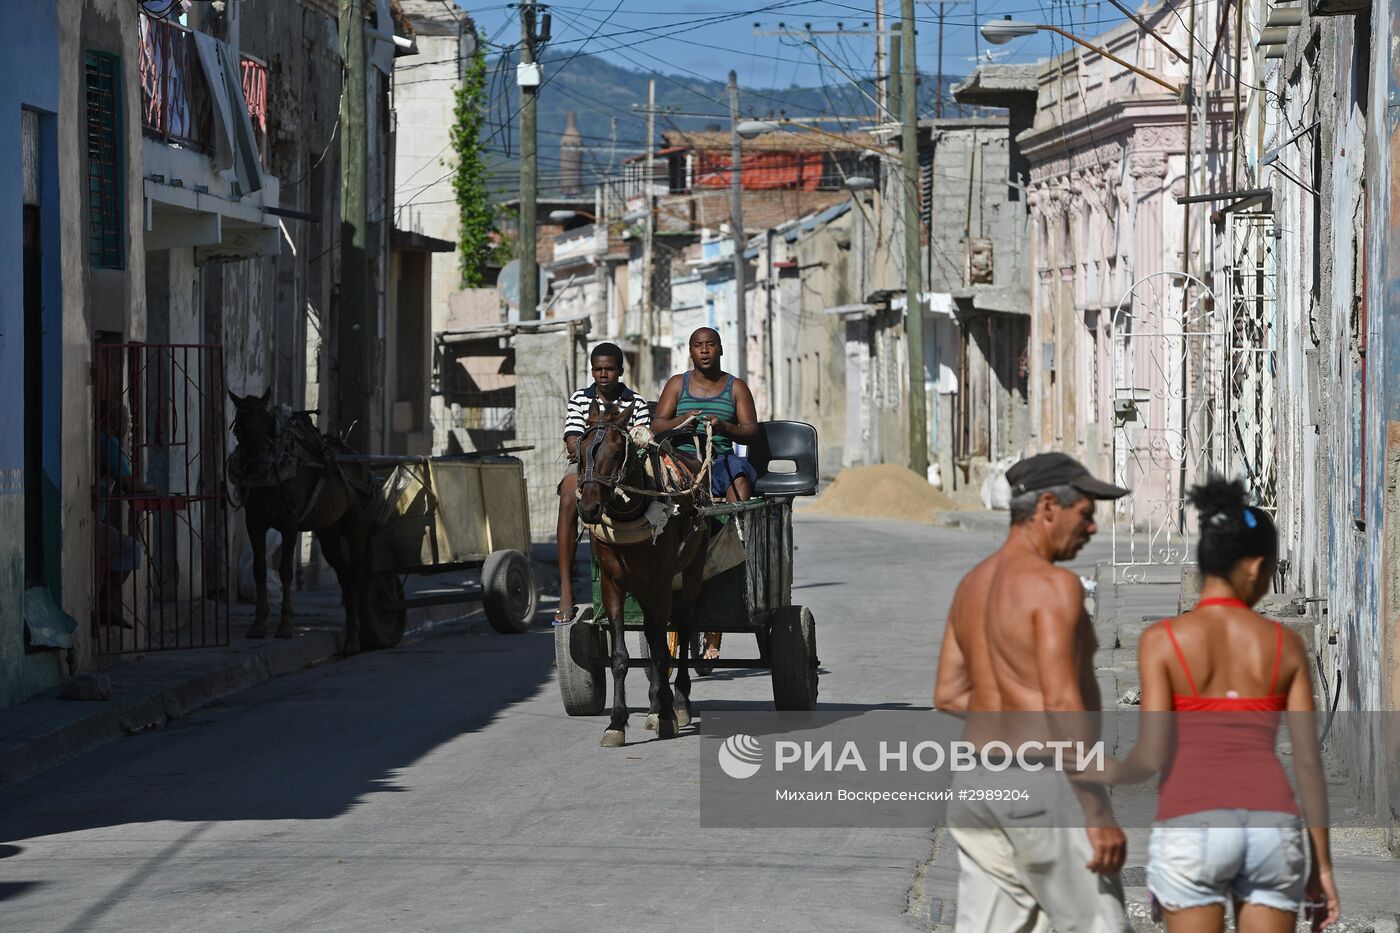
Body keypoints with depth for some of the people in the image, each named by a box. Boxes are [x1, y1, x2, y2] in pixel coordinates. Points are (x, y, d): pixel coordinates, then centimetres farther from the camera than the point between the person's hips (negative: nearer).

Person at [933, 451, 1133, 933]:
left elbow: (947, 695, 16)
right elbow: (1062, 703, -22)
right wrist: (1099, 815, -21)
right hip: (1045, 784, -8)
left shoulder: (973, 584, 13)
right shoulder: (1053, 585, -15)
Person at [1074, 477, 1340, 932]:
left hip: (1192, 831, -2)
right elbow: (1308, 762, 7)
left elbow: (1153, 757, -5)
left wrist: (1106, 773, 17)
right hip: (1271, 830, 2)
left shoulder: (1162, 639, 1)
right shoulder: (1286, 643, 8)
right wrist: (1323, 864, 13)